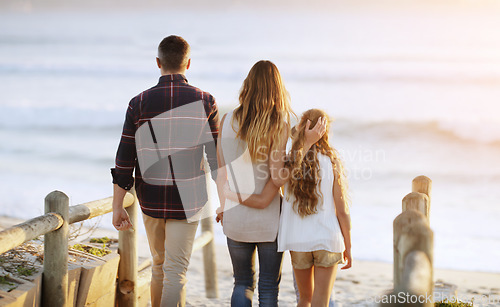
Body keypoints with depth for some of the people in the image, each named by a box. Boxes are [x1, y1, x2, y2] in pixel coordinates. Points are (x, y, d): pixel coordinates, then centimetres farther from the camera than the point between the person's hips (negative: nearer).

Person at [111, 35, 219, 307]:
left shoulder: (139, 103, -4)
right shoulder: (204, 102, -5)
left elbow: (124, 160, -4)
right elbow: (217, 157, -1)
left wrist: (117, 207, 2)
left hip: (150, 201, 2)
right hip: (186, 203, -2)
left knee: (159, 266, 20)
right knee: (175, 273, -1)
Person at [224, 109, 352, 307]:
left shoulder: (288, 164, -5)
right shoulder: (332, 162, -6)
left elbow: (262, 200, -10)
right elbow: (342, 211, -5)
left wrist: (231, 195, 5)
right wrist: (348, 247, 6)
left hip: (298, 241, 2)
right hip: (328, 239, -2)